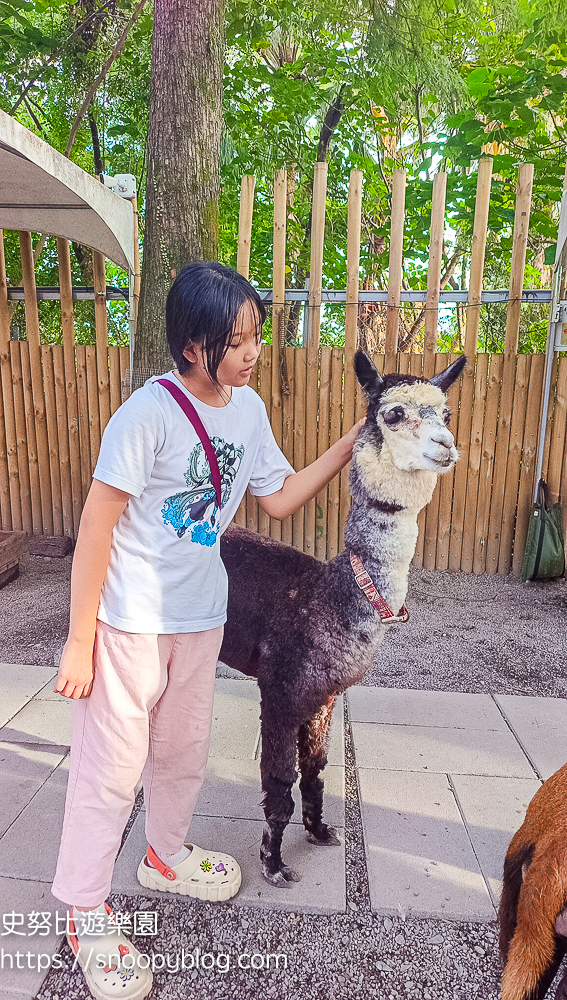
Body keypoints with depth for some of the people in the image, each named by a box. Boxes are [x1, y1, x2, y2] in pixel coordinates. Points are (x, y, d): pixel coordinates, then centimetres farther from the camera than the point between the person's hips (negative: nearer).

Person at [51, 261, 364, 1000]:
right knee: (113, 766, 7)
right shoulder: (149, 411, -22)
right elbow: (97, 526, -19)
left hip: (201, 614, 6)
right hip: (129, 619, -6)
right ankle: (85, 912, 31)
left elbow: (279, 498, 6)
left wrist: (351, 445, -2)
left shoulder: (248, 407, -1)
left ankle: (166, 857, 49)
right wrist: (78, 641, -15)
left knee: (185, 749, 22)